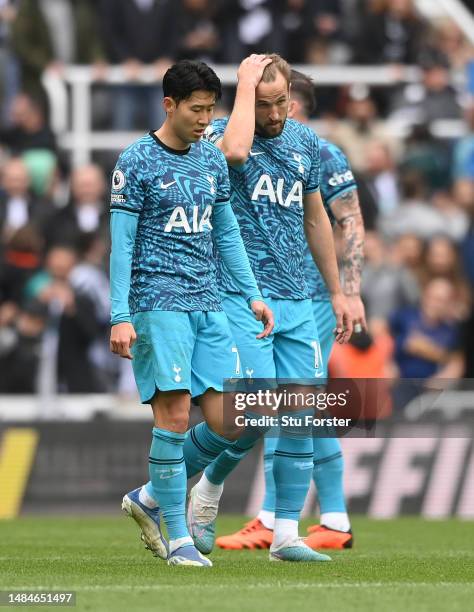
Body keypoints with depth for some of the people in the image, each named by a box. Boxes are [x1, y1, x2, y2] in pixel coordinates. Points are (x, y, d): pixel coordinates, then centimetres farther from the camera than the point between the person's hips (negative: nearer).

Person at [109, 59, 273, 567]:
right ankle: (178, 539, -4)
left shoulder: (212, 160, 14)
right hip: (158, 303, -6)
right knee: (174, 415, -11)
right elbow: (121, 243, -6)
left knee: (226, 422, -2)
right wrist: (120, 316, -12)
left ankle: (149, 499, 18)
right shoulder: (138, 162, -4)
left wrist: (252, 295, 14)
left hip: (207, 305, 6)